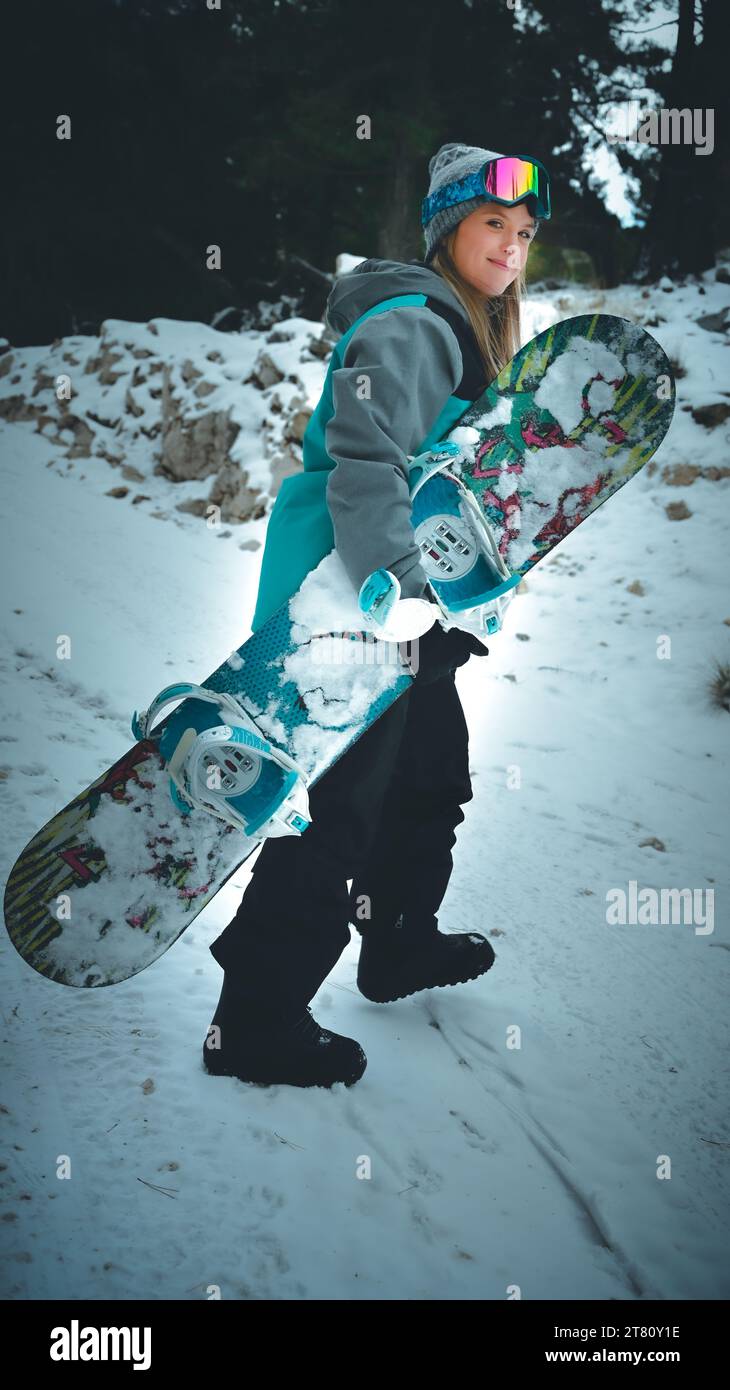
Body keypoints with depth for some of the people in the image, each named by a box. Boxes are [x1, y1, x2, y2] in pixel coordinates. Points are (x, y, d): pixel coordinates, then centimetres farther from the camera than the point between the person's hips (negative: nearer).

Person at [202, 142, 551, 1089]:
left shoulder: (468, 333, 16)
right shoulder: (408, 327, -17)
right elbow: (364, 469, -28)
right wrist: (408, 601, -33)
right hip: (341, 601, -10)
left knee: (434, 770, 21)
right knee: (336, 807, -7)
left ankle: (399, 945, 40)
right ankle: (254, 1026, 3)